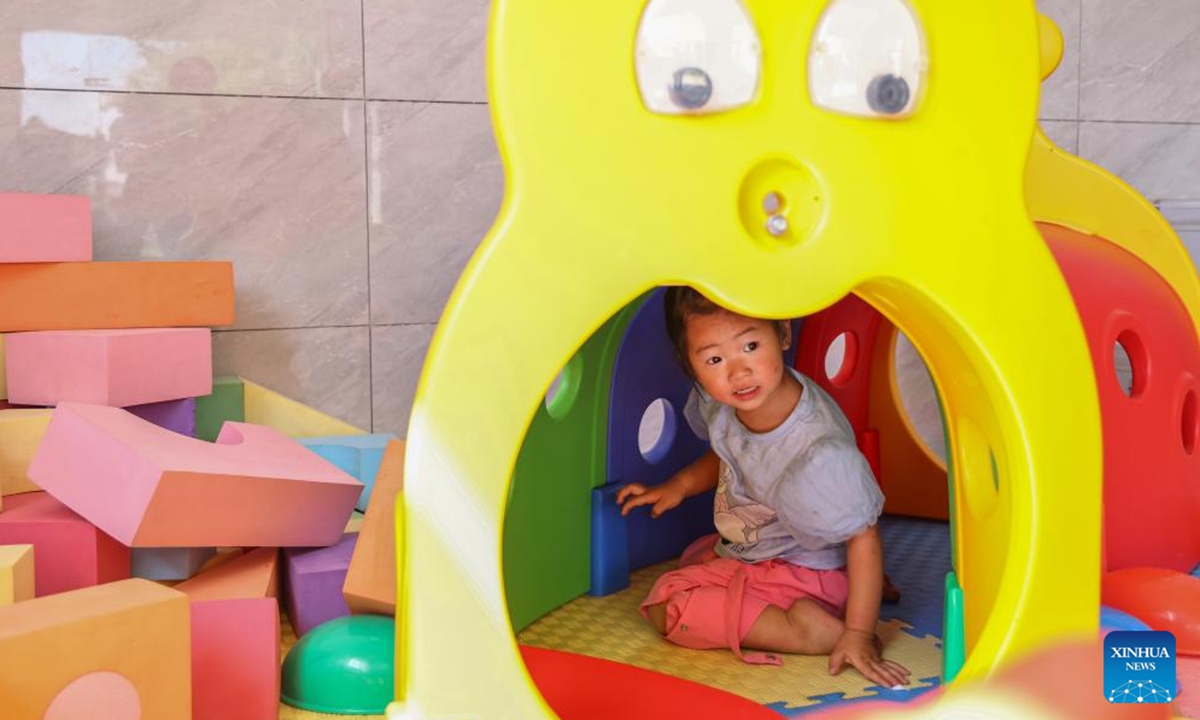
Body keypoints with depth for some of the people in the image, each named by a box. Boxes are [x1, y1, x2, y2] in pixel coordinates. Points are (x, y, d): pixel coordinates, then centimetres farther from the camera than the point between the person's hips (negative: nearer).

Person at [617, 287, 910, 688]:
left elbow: (863, 537, -27)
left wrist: (857, 635, -26)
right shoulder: (721, 404, -14)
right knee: (692, 558, 36)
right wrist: (680, 485, -3)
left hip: (804, 570, -8)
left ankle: (808, 628, -16)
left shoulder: (820, 455, -38)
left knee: (666, 607, -16)